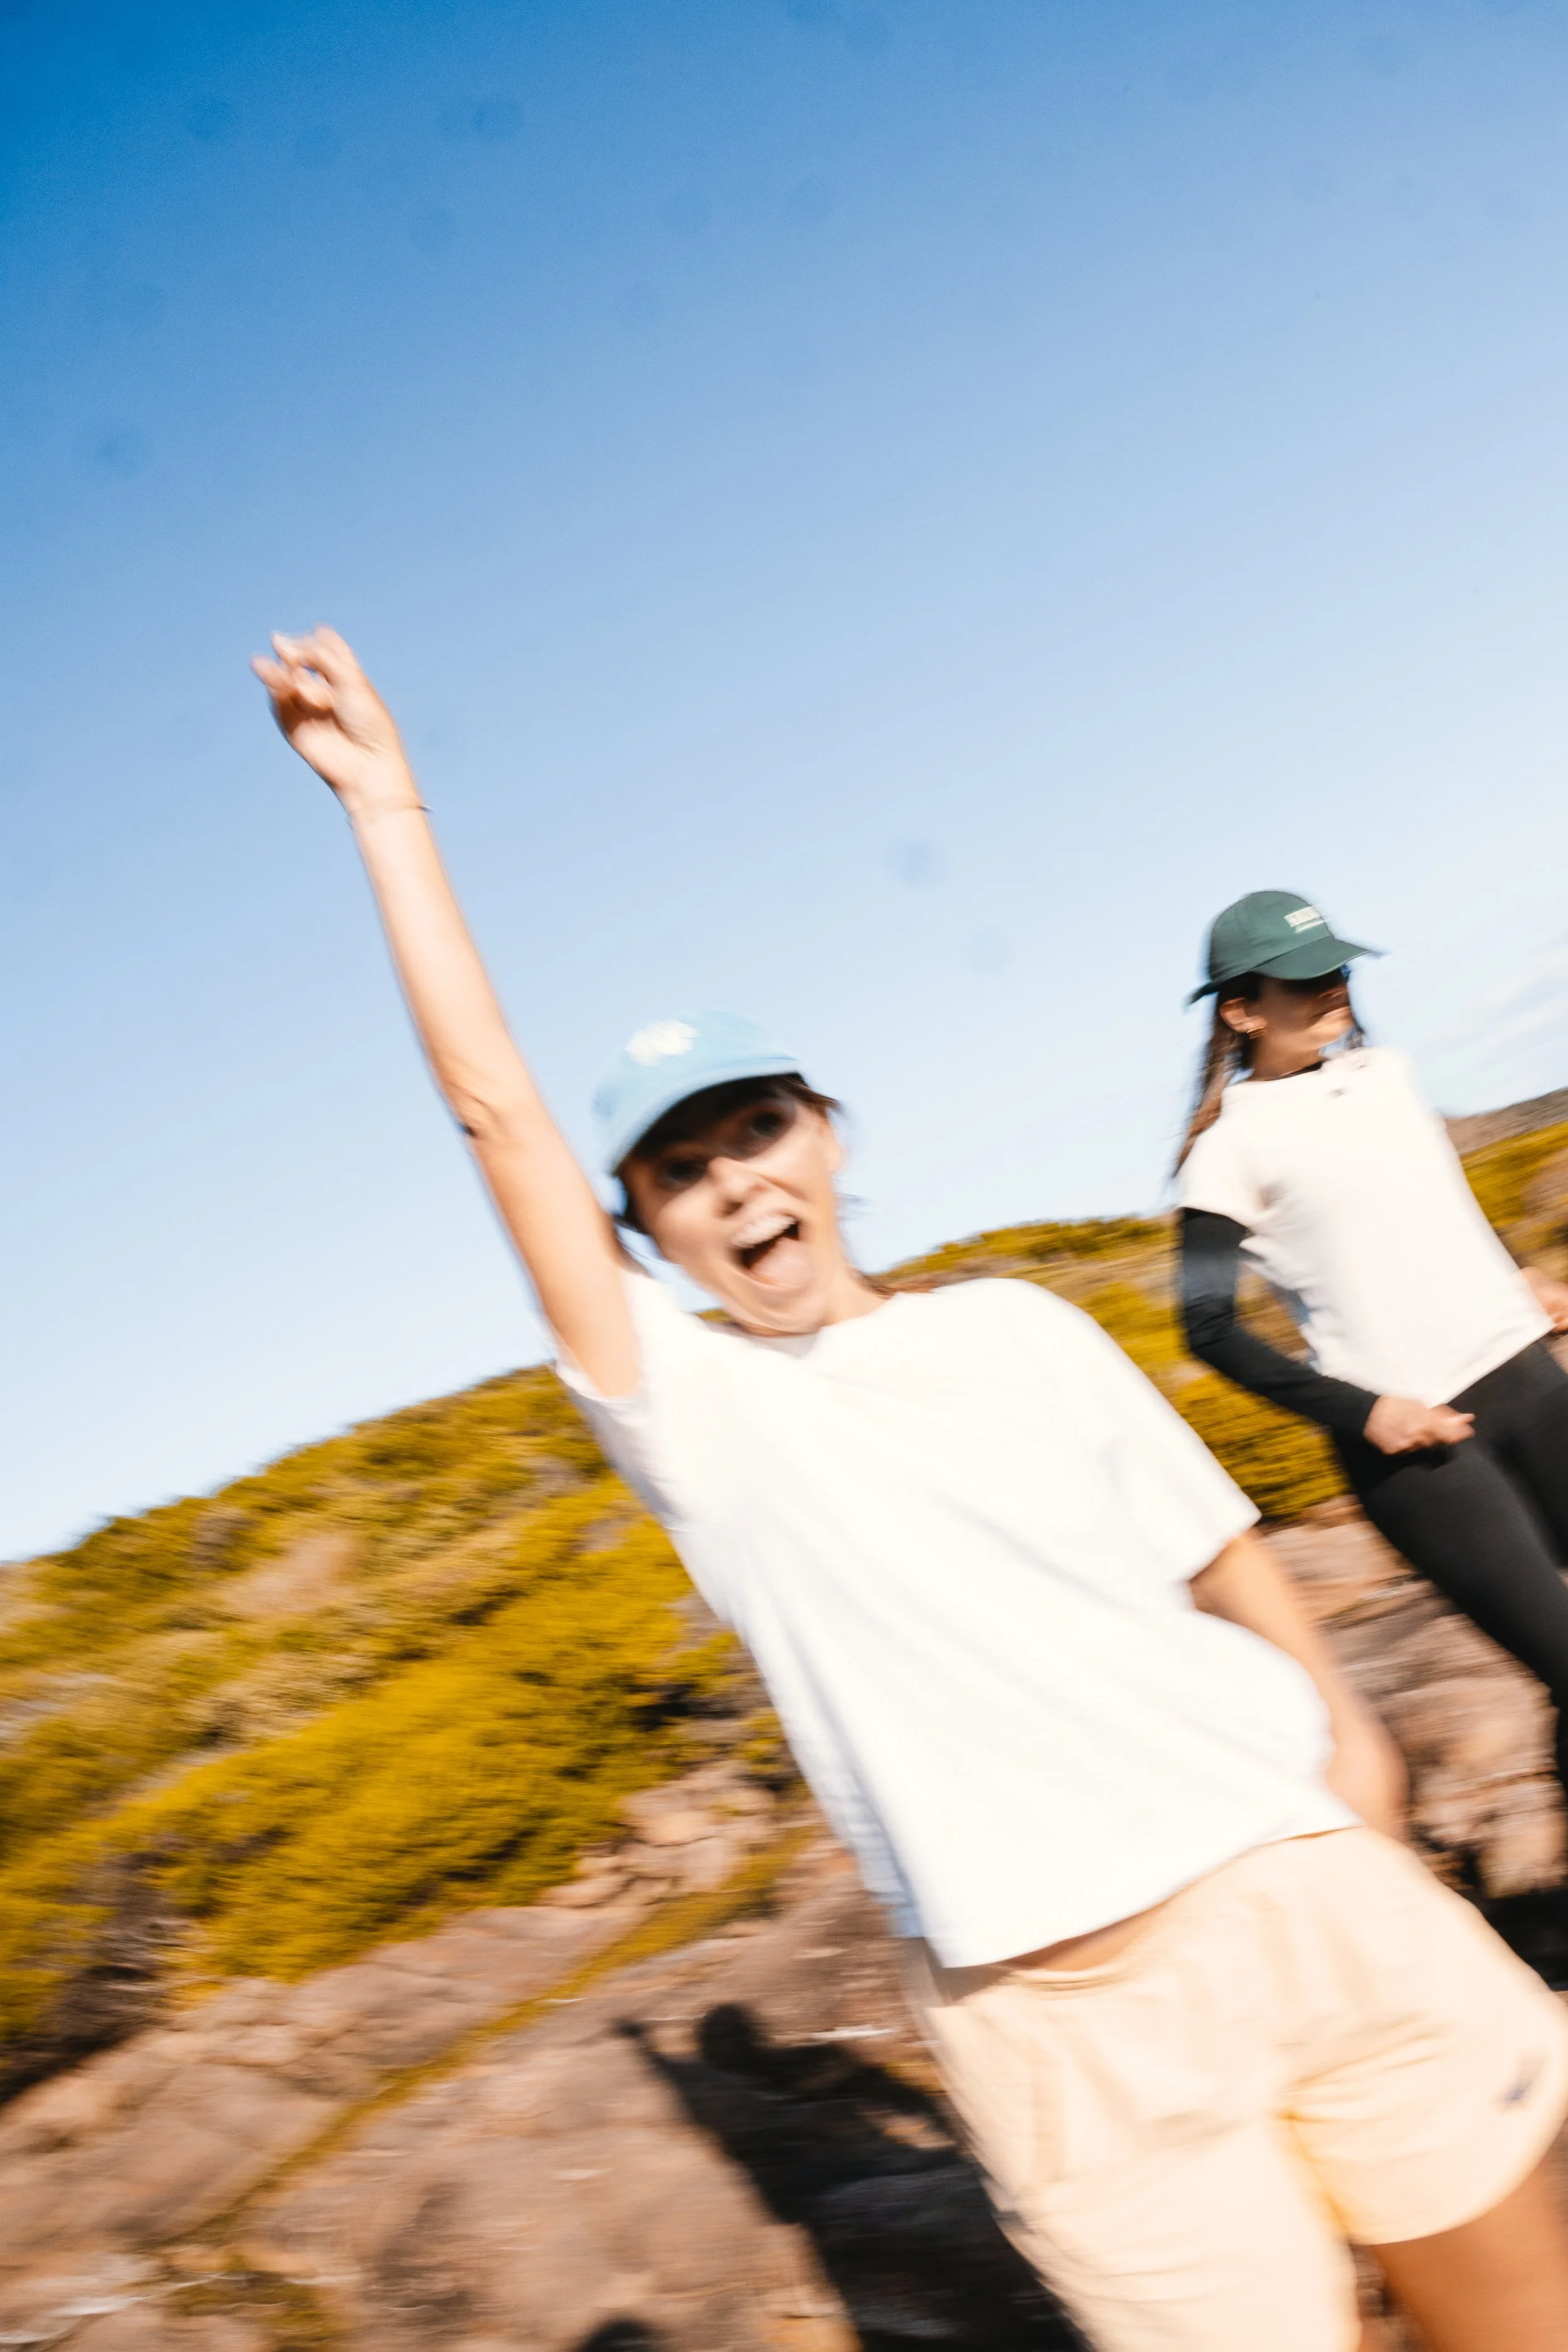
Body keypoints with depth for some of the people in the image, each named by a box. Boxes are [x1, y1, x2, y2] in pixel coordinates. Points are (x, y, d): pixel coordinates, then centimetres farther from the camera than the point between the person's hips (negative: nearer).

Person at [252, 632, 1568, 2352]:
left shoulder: (1021, 1332, 6)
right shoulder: (695, 1418, -5)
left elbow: (1211, 1546, 14)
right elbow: (494, 1107, -8)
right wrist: (386, 807, -5)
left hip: (1306, 1890, 4)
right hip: (1067, 2019, -3)